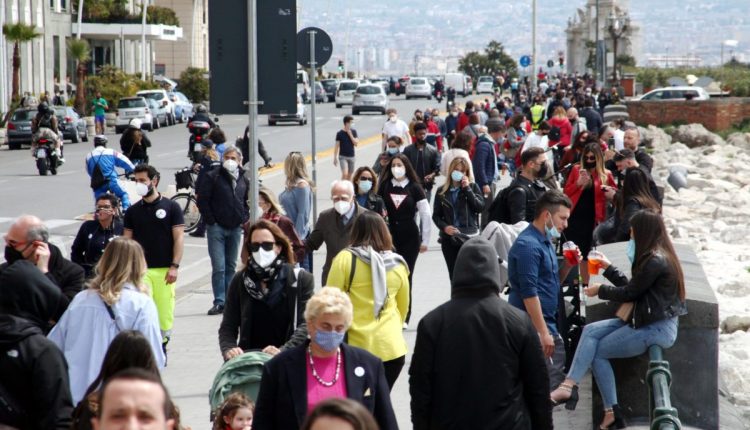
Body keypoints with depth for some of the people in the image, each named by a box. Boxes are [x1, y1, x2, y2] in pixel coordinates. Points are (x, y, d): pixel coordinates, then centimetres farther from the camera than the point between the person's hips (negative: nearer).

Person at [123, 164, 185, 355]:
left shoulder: (171, 207, 2)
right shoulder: (133, 211, 10)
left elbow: (179, 237, -1)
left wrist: (174, 266, -10)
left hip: (164, 269, -1)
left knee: (165, 311, 2)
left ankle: (162, 348, 18)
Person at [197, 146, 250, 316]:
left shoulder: (244, 180, 11)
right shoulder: (213, 176, -4)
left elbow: (248, 201, 23)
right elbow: (202, 200, -6)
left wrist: (245, 219, 8)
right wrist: (210, 220, -10)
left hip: (235, 228, 4)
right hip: (217, 227, -4)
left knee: (231, 266, 10)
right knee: (218, 267, -9)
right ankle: (219, 302, -8)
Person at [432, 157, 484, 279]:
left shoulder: (473, 187, 4)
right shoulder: (442, 191, 9)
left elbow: (480, 207, -8)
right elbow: (436, 215, 11)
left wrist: (467, 189, -10)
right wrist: (444, 227, -8)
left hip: (469, 237, -2)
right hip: (449, 238, 3)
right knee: (454, 275, 5)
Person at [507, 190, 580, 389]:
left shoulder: (545, 241, 16)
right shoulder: (528, 245, -15)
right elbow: (529, 293, -20)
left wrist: (568, 266, 4)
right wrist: (544, 332, -22)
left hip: (548, 322, 10)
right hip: (534, 327, -10)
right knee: (551, 383, -12)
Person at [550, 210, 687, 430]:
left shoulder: (656, 261, -19)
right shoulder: (656, 256, 12)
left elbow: (629, 293, -13)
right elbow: (632, 287, 17)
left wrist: (600, 290, 2)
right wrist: (609, 268, 25)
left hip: (657, 329, -10)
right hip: (643, 320, 10)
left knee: (597, 351, -5)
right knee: (591, 331, -4)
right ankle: (570, 385, -13)